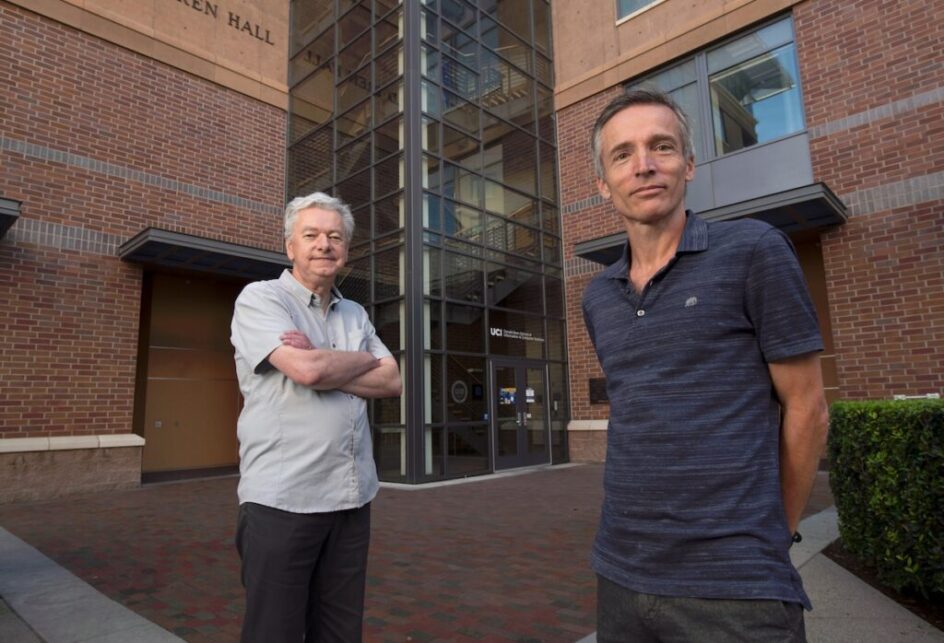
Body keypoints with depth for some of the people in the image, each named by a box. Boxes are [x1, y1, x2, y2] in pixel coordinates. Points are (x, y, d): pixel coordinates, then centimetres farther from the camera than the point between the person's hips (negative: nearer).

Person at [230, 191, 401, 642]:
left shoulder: (356, 315, 14)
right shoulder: (259, 299, -4)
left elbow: (392, 382, 4)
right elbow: (306, 370, -20)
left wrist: (324, 368, -11)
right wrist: (363, 359, -1)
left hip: (352, 497, 6)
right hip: (282, 498, -5)